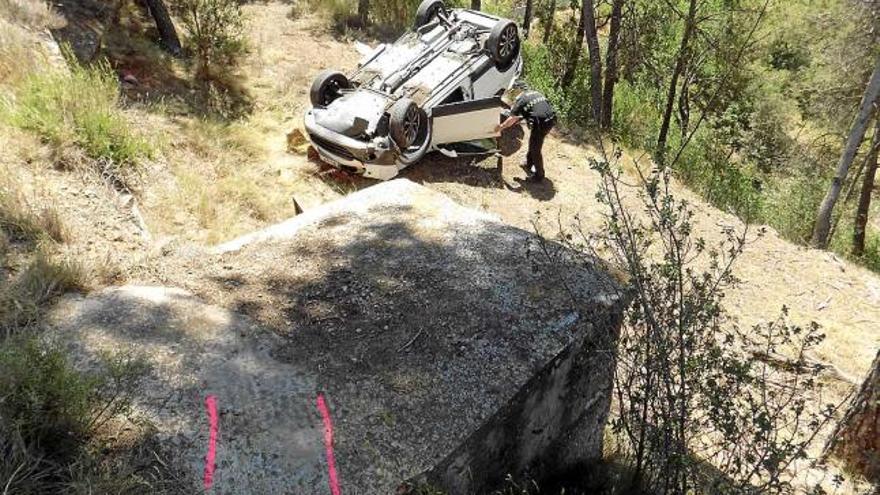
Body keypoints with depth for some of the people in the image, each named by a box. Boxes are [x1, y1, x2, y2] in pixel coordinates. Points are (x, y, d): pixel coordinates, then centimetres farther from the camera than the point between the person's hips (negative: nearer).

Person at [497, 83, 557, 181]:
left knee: (535, 150, 10)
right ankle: (529, 165, 44)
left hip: (541, 123, -8)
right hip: (551, 120, 8)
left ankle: (539, 175, 21)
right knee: (533, 144, 27)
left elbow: (512, 119, -5)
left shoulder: (520, 99, -1)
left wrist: (501, 126, 8)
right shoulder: (535, 93, 22)